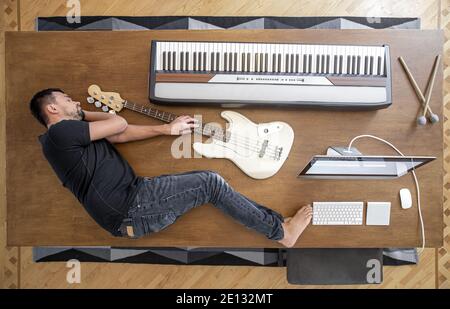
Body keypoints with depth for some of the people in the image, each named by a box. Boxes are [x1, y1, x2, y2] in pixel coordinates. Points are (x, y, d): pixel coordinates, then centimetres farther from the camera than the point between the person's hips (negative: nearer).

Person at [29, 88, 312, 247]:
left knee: (207, 181, 7)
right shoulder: (60, 132, -8)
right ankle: (281, 231, 0)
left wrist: (168, 129, 10)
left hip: (127, 208, 10)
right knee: (211, 182, -13)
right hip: (129, 205, -10)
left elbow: (121, 135, 15)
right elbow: (120, 124, -4)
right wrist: (83, 114, 13)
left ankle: (274, 221, 10)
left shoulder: (74, 135, 23)